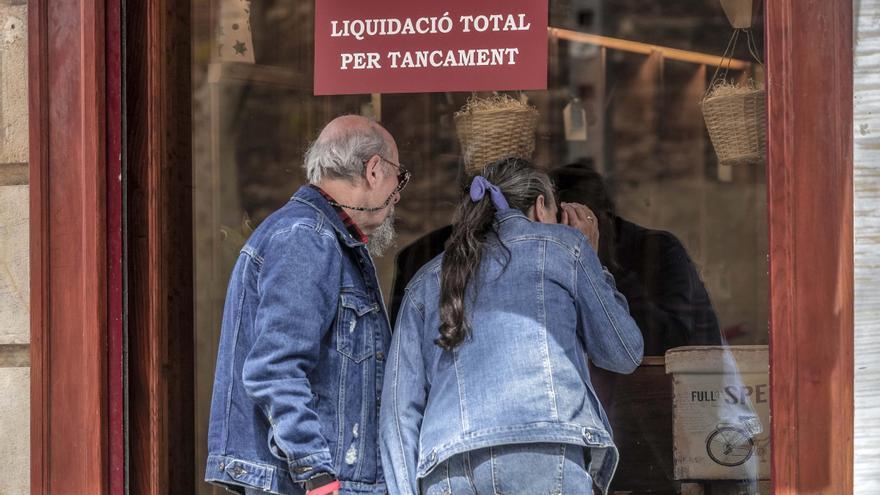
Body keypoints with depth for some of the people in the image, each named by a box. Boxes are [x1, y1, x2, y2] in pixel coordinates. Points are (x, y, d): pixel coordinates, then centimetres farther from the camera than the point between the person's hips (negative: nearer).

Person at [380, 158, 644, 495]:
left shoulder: (427, 281, 26)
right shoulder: (559, 245, 17)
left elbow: (399, 407, 17)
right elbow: (624, 353, 22)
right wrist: (588, 258, 33)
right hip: (545, 452, -3)